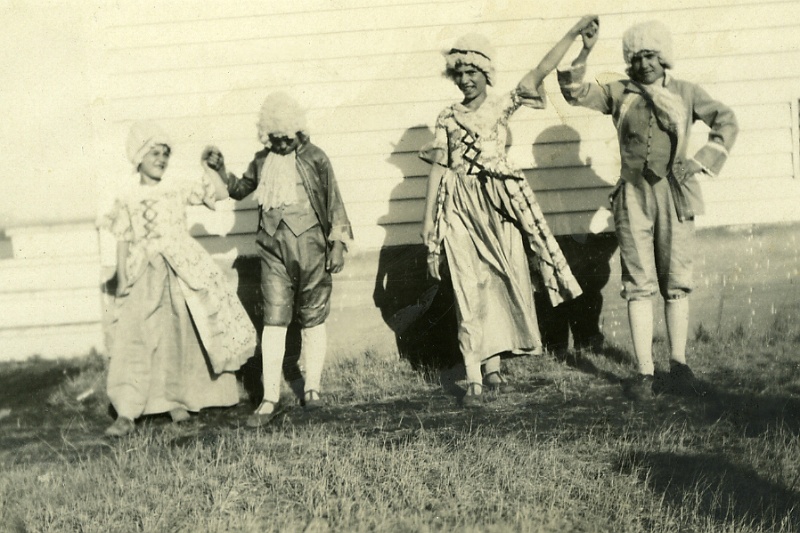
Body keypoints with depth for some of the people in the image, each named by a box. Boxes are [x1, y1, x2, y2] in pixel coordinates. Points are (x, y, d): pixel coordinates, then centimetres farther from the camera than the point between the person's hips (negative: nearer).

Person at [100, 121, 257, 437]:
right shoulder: (127, 201, 4)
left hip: (180, 272, 3)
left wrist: (209, 168, 5)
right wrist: (122, 278, 1)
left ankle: (177, 402, 22)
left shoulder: (177, 191, 9)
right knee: (134, 340, -10)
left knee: (180, 338, 7)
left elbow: (221, 193, 11)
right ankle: (126, 414, -10)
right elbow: (123, 243, 5)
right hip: (144, 277, -2)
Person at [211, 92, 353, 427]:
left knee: (312, 319, 7)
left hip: (310, 245, -2)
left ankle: (312, 387, 20)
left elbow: (333, 202, 1)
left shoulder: (315, 159, -2)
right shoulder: (262, 161, 8)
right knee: (273, 321, -3)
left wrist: (337, 243, -1)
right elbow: (240, 190, 21)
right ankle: (270, 399, -1)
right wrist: (222, 172, 3)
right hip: (274, 248, 2)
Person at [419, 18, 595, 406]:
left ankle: (493, 367, 16)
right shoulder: (448, 119, 5)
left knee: (503, 282, 3)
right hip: (461, 210, -1)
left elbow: (541, 71, -2)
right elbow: (438, 170, 3)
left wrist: (574, 33, -9)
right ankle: (474, 379, 0)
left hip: (498, 205, 1)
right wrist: (429, 224, 0)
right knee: (469, 290, -2)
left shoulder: (502, 106, 5)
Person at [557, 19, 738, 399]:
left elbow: (726, 122, 12)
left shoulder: (685, 93, 7)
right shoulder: (618, 93, 6)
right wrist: (584, 53, -16)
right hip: (633, 194, 0)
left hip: (675, 193, 1)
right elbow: (575, 93, -5)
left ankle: (678, 362, 16)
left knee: (676, 281, 4)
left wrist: (701, 162, 2)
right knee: (639, 285, -2)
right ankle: (645, 372, -1)